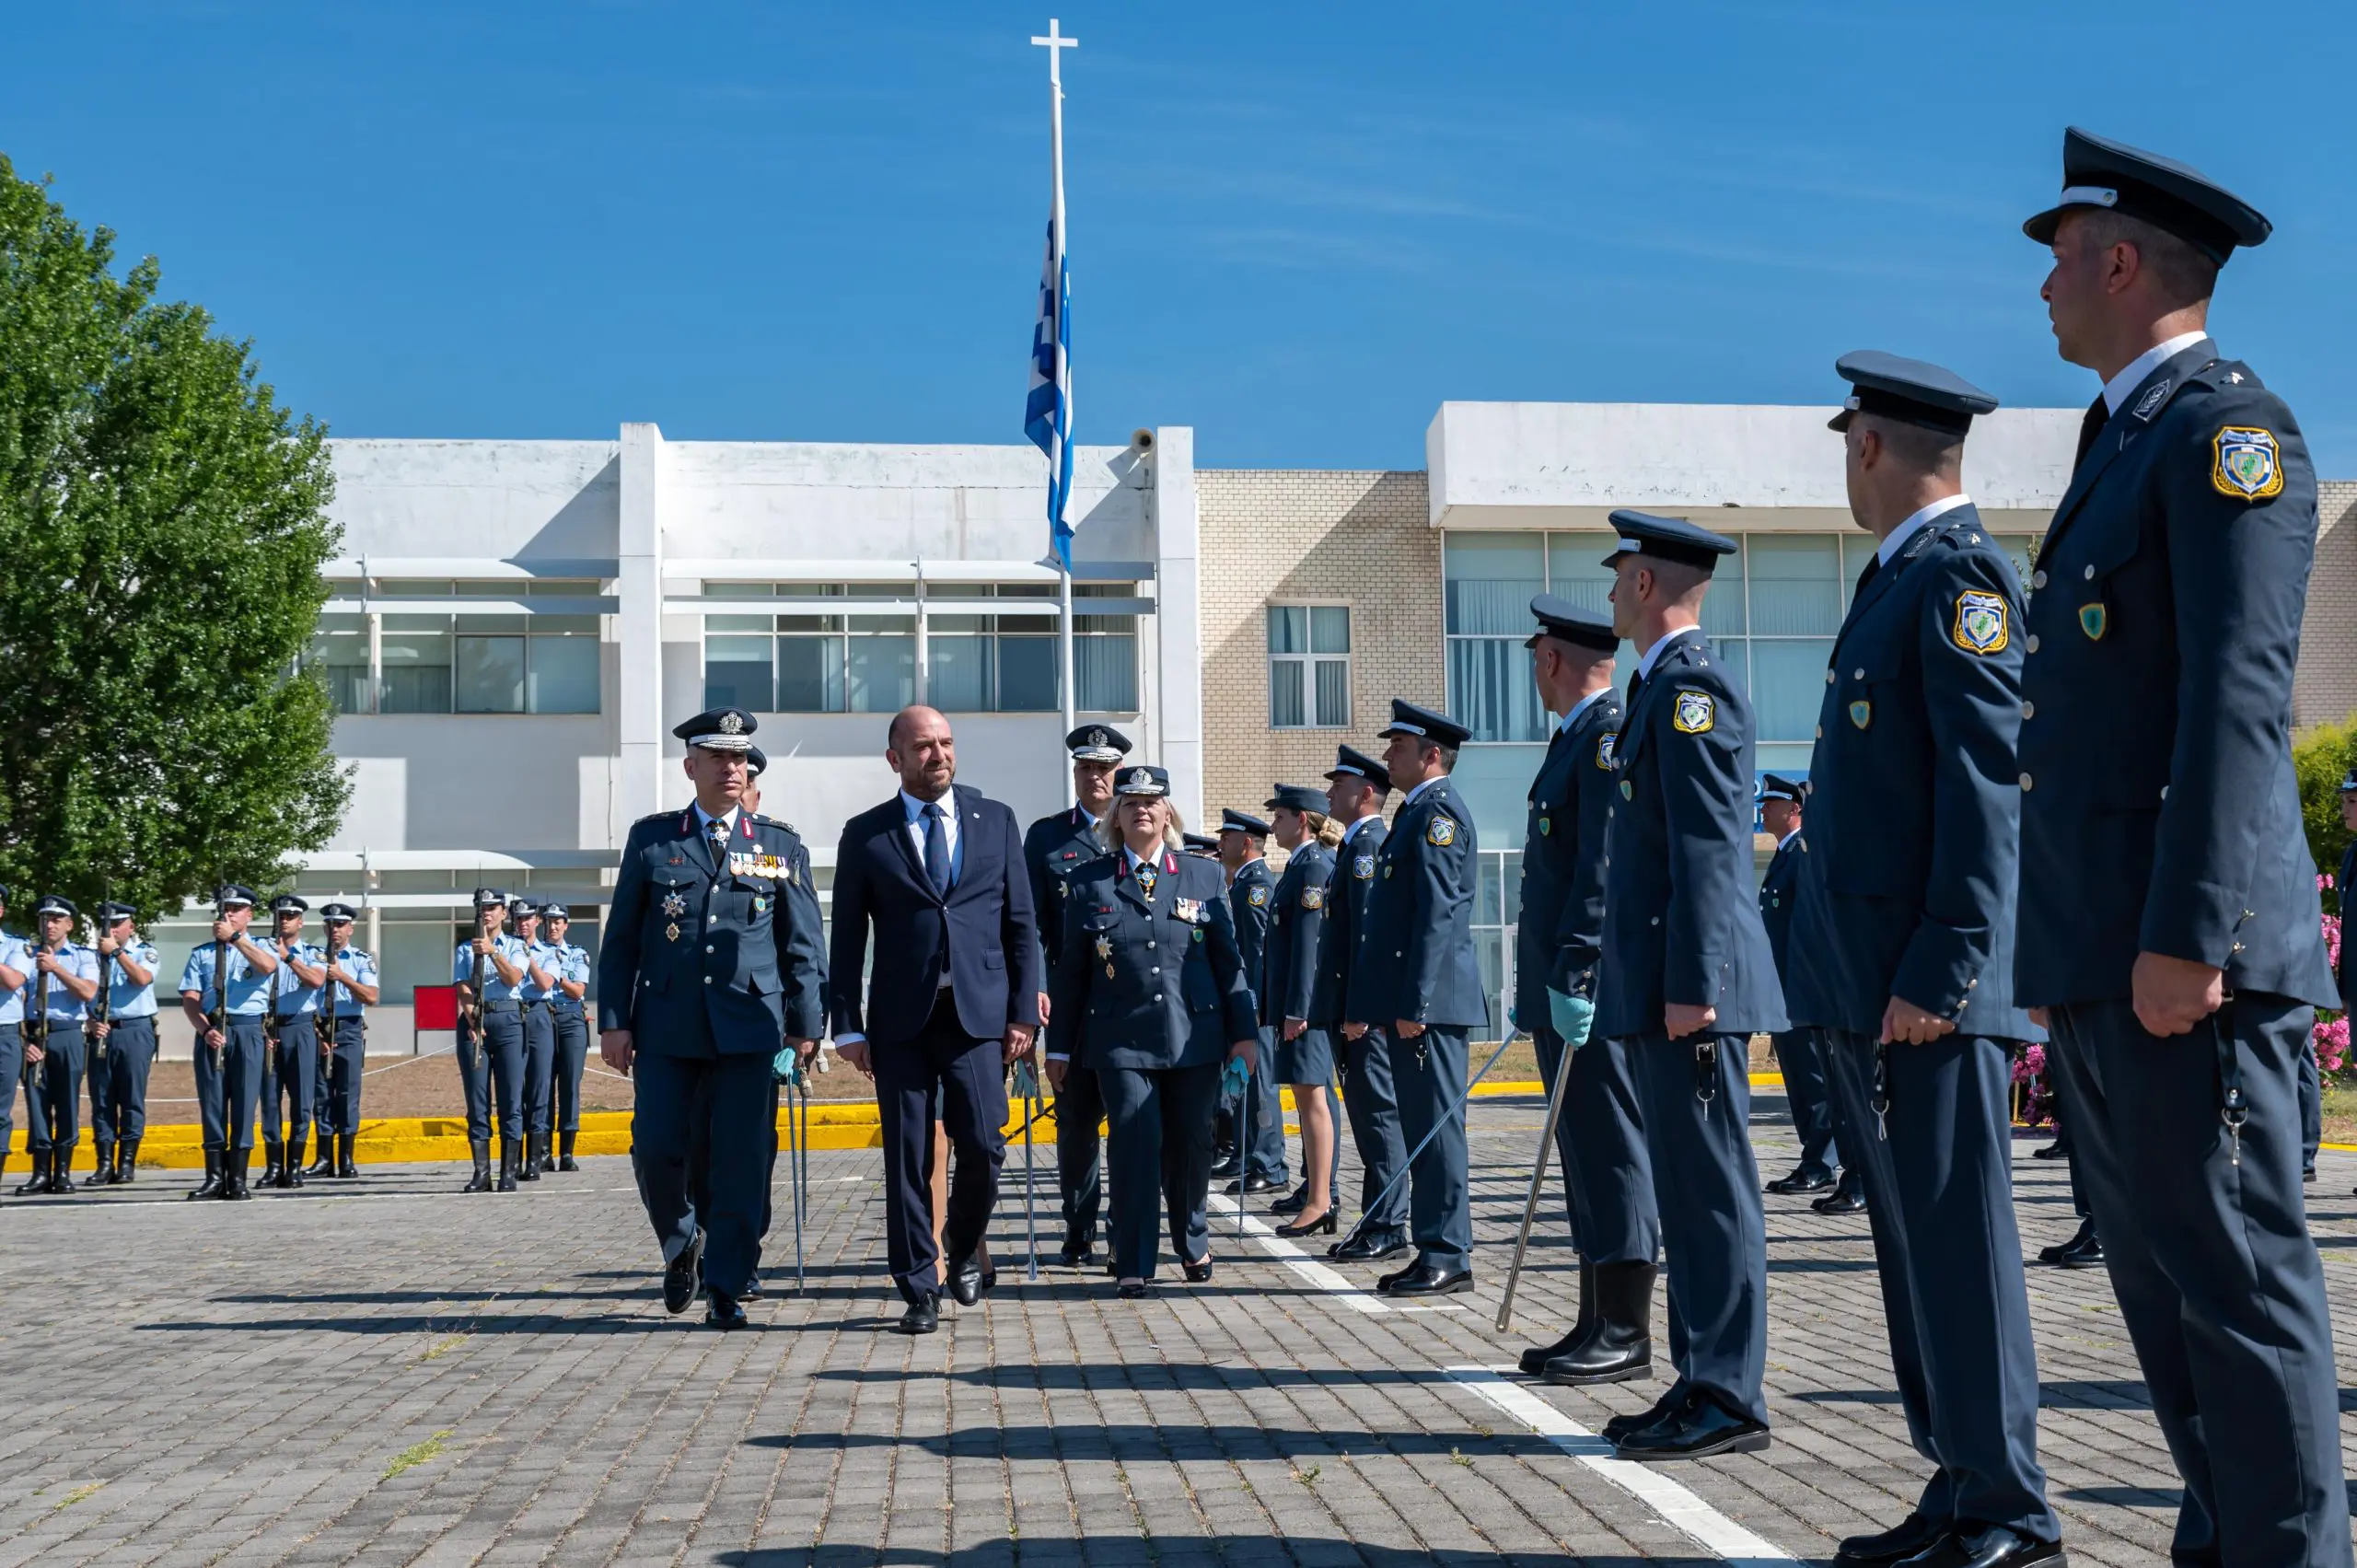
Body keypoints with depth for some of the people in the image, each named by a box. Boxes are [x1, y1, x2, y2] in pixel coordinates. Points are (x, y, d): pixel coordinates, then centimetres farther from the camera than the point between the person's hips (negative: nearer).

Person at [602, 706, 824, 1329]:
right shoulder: (651, 838, 9)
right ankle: (681, 1243, 28)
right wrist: (614, 1020, 1)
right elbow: (620, 938, 9)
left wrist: (805, 1023, 2)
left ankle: (726, 1290, 8)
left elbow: (802, 944, 9)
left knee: (743, 1161, -3)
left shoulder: (780, 844, 9)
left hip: (750, 1027, 0)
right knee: (657, 1150, -1)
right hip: (668, 1027, 1)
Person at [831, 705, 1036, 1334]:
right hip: (900, 1019, 0)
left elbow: (1021, 923, 8)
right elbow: (848, 939, 6)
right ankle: (920, 1291, 12)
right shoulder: (865, 834, 6)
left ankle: (963, 1252, 24)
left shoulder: (996, 821, 8)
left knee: (983, 1146, -5)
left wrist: (1023, 1012, 1)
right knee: (907, 1160, 1)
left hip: (979, 1014, 0)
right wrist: (848, 1025, -1)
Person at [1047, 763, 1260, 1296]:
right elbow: (1070, 971, 7)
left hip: (1194, 1037, 1)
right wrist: (1059, 1047, 5)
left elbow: (1229, 959, 8)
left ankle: (1194, 1244, 30)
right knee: (1135, 1144, -7)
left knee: (1191, 1144, 7)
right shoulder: (1090, 883, 6)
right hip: (1122, 1039, -1)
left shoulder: (1205, 876, 8)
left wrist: (1244, 1032, 2)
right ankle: (1133, 1266, 1)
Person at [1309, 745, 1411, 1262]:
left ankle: (1388, 1228, -2)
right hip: (1353, 1007, 10)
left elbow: (1369, 929, -20)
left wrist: (1358, 1008, -22)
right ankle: (1375, 1223, 18)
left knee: (1378, 1109, -6)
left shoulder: (1371, 844, -13)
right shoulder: (1354, 845, 19)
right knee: (1367, 1110, 12)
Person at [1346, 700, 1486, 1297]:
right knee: (1423, 1130, 12)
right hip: (1410, 1004, 10)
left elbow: (1437, 914, -19)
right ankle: (1433, 1252, 17)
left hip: (1430, 1001, -10)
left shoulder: (1438, 811, -11)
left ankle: (1448, 1258, -1)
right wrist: (1365, 1002, 20)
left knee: (1437, 1128, -6)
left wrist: (1413, 1003, -22)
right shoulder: (1416, 812, 19)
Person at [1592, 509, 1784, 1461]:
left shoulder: (1690, 684, -11)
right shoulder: (1667, 684, 20)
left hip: (1690, 989, -10)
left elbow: (1708, 846, -19)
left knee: (1711, 1188, -5)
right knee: (1688, 1191, 12)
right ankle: (1702, 1383, 19)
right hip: (1661, 987, 10)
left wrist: (1691, 984, -22)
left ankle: (1728, 1399, 0)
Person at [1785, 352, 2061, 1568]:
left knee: (1956, 1239, -3)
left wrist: (1939, 969, -21)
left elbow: (1987, 785, -18)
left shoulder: (1959, 573, -10)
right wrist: (1865, 972, 18)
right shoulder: (1897, 581, 19)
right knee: (1912, 1241, 13)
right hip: (1867, 986, 10)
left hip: (1928, 983, -10)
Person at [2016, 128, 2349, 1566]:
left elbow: (2238, 696, -18)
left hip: (2191, 952, -10)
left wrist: (2185, 936, -23)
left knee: (2238, 1276, -4)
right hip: (2100, 958, 10)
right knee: (2160, 1277, 14)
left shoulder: (2229, 430, -8)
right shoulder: (2125, 446, 21)